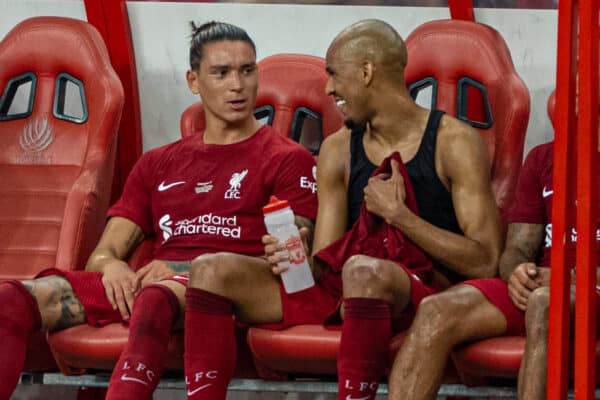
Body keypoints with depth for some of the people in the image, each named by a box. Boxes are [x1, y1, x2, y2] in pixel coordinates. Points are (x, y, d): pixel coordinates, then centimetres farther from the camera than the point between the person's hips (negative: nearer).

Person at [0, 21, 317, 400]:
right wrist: (112, 265, -5)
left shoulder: (288, 160, 12)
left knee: (153, 300, -43)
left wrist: (189, 269, -12)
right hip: (147, 282, 5)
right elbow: (103, 253, 22)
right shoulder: (158, 164, 28)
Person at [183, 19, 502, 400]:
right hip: (339, 288, 6)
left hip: (423, 291, -6)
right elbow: (325, 264, 12)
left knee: (362, 271, -41)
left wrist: (397, 214, -12)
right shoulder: (338, 150, 15)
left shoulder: (454, 142, -2)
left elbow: (485, 262, -10)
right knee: (211, 271, -11)